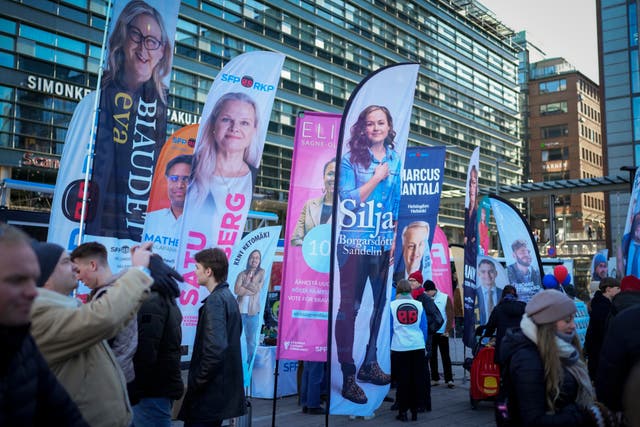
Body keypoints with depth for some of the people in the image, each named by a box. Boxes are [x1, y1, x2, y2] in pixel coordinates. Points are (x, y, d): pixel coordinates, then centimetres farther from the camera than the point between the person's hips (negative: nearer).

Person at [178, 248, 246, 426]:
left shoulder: (215, 300, -17)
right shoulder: (229, 297, 11)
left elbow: (214, 350, -27)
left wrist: (195, 383, -15)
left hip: (210, 393, -9)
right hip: (225, 389, 9)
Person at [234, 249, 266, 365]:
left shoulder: (261, 273, 6)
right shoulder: (242, 274, 4)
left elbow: (258, 289, -6)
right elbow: (236, 290, -9)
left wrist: (246, 284, -3)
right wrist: (252, 289, -12)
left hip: (253, 311, 0)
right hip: (240, 310, 0)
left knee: (251, 341, 8)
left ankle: (250, 364, 21)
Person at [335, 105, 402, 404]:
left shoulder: (396, 160, 10)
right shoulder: (350, 158, -3)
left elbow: (399, 202, 12)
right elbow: (348, 199, -11)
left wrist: (396, 239, 8)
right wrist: (378, 177, -10)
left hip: (384, 244, 5)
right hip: (355, 243, -5)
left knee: (380, 303, 12)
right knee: (349, 306, -2)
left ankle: (369, 364, 28)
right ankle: (348, 375, 5)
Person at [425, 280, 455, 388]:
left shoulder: (445, 298, -4)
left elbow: (450, 316, -3)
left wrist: (447, 330, -8)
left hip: (442, 333, -2)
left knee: (445, 356, 2)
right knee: (432, 356, 9)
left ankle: (449, 380, 6)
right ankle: (435, 378, 19)